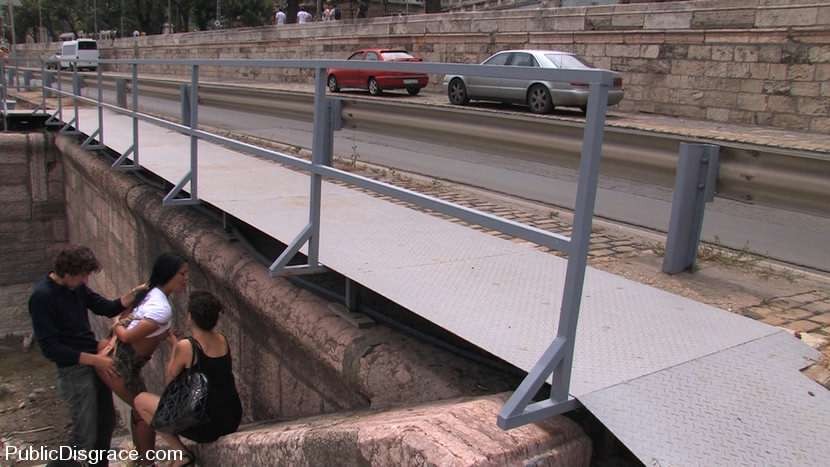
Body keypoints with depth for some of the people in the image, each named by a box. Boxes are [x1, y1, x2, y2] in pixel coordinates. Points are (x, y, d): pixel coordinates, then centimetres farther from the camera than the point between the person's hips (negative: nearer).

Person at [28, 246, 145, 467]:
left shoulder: (76, 285, 3)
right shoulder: (42, 297, -21)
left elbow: (105, 307, 11)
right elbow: (50, 348, -22)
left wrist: (131, 296, -8)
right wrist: (94, 359, -22)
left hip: (94, 362, 8)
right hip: (74, 370, -8)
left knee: (107, 422, 19)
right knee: (85, 437, -1)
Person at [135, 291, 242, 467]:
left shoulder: (185, 346, -16)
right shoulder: (223, 341, 1)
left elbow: (169, 381, -1)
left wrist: (173, 348, 10)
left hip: (206, 426, -7)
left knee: (140, 400, 10)